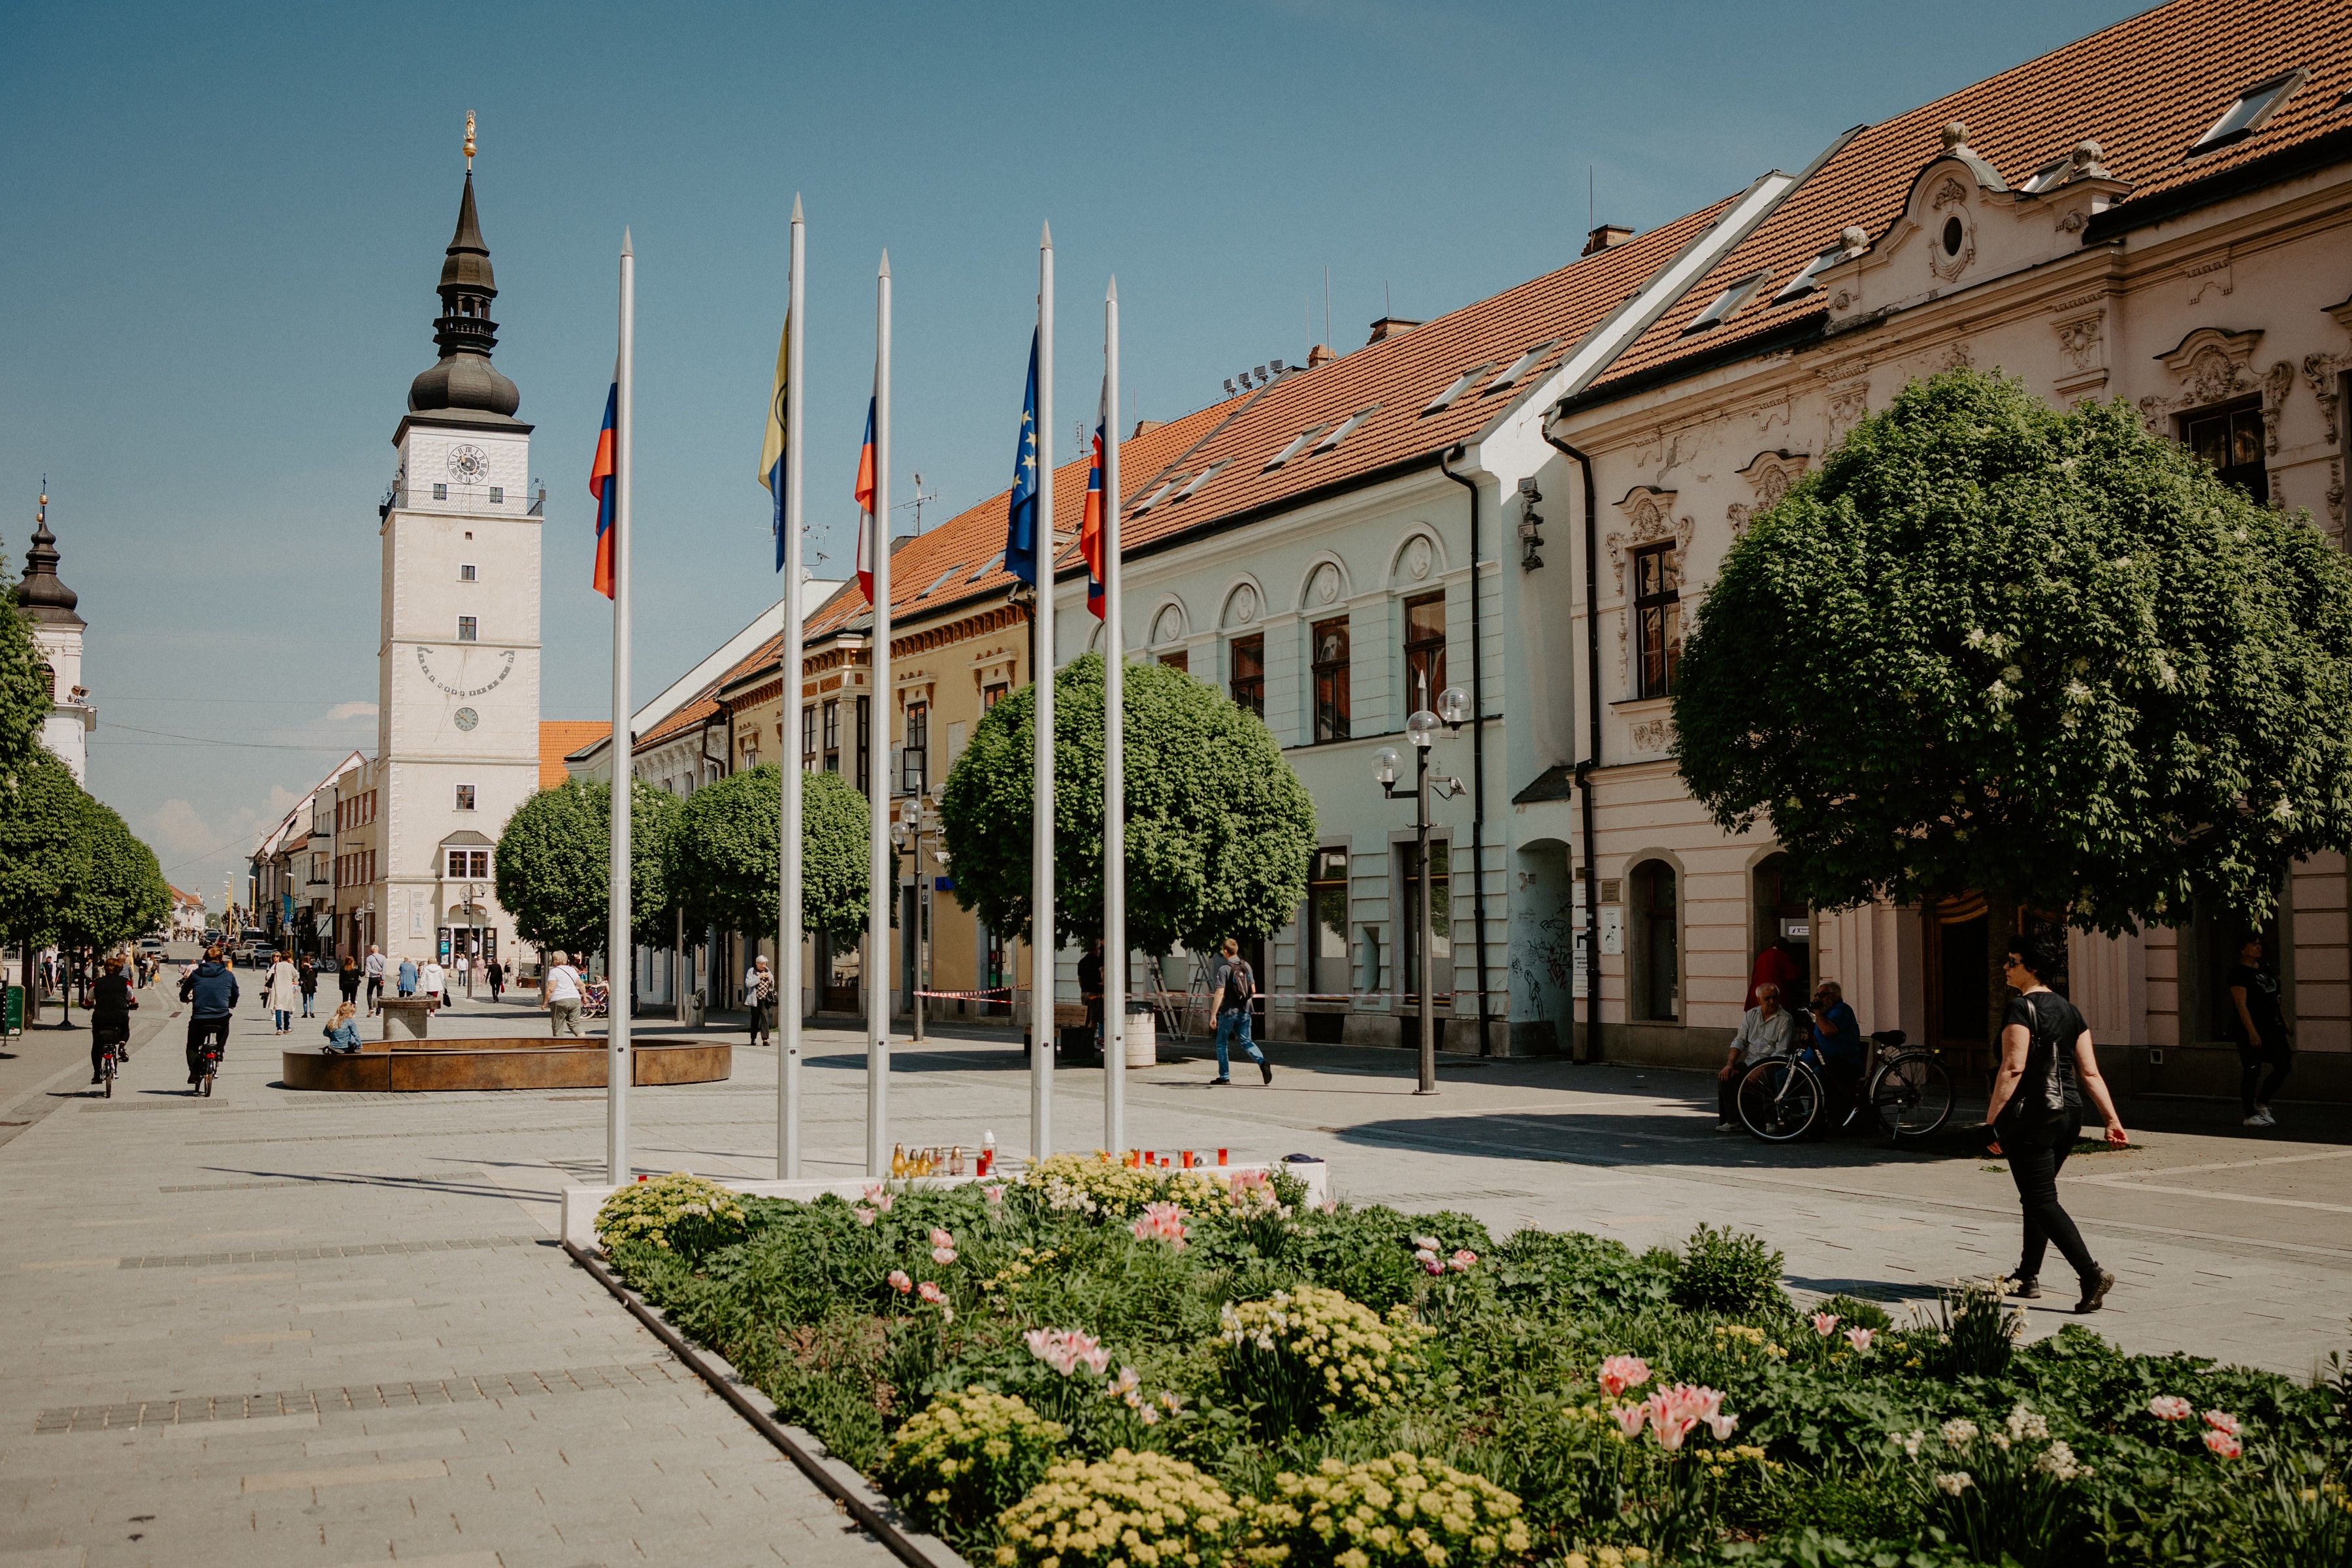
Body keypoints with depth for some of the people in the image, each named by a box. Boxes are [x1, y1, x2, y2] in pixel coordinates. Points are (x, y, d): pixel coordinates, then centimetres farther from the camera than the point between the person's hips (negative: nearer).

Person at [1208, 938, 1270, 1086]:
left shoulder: (1224, 969, -13)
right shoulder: (1246, 966, 5)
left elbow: (1220, 993, -18)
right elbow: (1253, 991, 9)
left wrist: (1213, 1015, -15)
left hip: (1228, 1012, -5)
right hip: (1244, 1011, 5)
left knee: (1222, 1043, 10)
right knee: (1246, 1041, 11)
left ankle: (1224, 1076, 12)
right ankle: (1263, 1063, -13)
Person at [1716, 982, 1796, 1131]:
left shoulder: (1786, 1019, -4)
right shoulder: (1751, 1015, 14)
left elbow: (1781, 1052, -11)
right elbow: (1740, 1041, 11)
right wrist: (1730, 1064, -5)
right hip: (1749, 1062, 6)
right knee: (1725, 1076, -18)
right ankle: (1731, 1121, -13)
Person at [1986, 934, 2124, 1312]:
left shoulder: (2021, 1008, -12)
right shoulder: (2068, 1009, 12)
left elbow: (2012, 1069, -19)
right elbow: (2090, 1073, 9)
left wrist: (1992, 1119, -18)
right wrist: (2112, 1119, 8)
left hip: (2031, 1117, -9)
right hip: (2068, 1114, 9)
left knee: (2042, 1202, -6)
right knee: (2037, 1196, 20)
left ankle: (2092, 1274, -19)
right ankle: (2028, 1277, 28)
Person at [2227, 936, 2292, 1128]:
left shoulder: (2265, 968, 14)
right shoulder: (2239, 973, -12)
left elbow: (2275, 999, 20)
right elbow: (2241, 1005, -17)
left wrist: (2284, 1023, 16)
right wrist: (2252, 1033, -23)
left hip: (2271, 1026, 8)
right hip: (2249, 1029, -8)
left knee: (2284, 1064, 4)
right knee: (2252, 1071, -3)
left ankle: (2262, 1104, 19)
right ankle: (2250, 1115, 6)